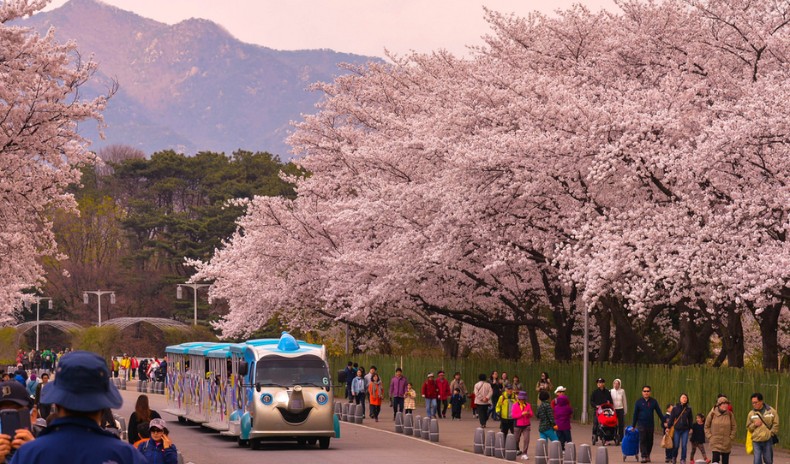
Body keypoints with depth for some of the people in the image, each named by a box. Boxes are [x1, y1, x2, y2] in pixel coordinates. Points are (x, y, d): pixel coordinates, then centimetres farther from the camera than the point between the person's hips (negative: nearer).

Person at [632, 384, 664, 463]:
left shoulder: (653, 401, 4)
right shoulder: (639, 402, 1)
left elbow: (659, 412, 8)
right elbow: (635, 414, 6)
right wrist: (633, 425, 7)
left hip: (651, 425, 2)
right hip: (641, 424, -2)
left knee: (650, 441, 7)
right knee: (642, 441, -7)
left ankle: (648, 455, 22)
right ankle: (644, 456, -8)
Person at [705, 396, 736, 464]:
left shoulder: (730, 414, -3)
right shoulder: (712, 414, -5)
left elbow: (734, 427, 6)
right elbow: (706, 426, 5)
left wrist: (731, 437, -1)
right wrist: (710, 437, -2)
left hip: (726, 443, 2)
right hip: (715, 443, -2)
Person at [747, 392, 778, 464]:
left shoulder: (771, 411, -1)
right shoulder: (751, 413, 4)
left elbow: (776, 424, 4)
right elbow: (748, 427, 10)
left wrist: (771, 433, -7)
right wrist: (754, 424, -9)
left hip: (768, 440, -1)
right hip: (756, 441, 1)